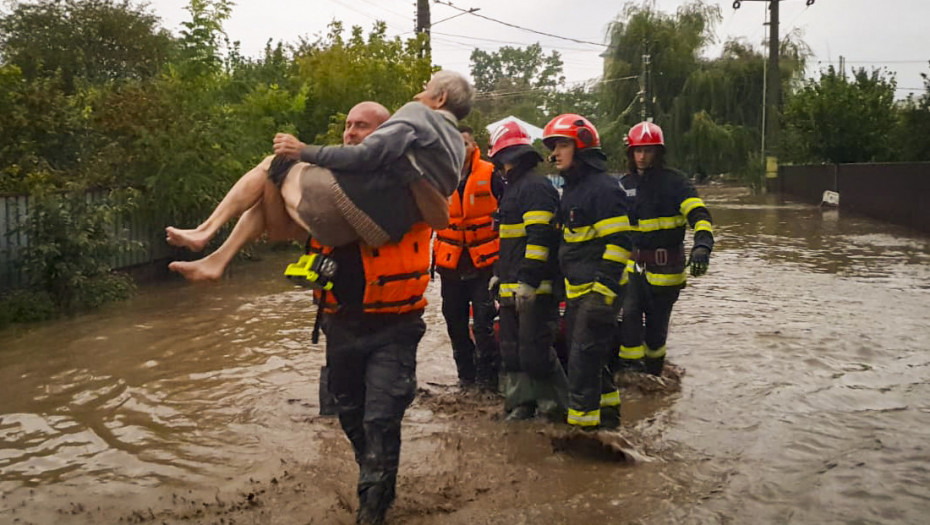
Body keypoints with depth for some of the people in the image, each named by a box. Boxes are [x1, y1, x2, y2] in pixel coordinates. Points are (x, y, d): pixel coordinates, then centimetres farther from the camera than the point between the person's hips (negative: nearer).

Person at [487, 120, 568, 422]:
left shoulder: (535, 186, -12)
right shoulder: (513, 187, 21)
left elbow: (540, 236, -21)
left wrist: (528, 280, -23)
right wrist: (500, 274, 26)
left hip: (535, 287, -11)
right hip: (513, 287, 11)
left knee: (534, 350, -8)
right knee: (512, 348, 12)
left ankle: (557, 404, 6)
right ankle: (521, 402, 21)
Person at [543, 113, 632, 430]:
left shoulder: (602, 187, -14)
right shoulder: (571, 188, 16)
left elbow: (618, 243, -20)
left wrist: (602, 292, -24)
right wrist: (564, 285, 22)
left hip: (599, 290, -10)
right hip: (576, 291, 10)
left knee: (584, 359, -7)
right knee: (586, 355, 18)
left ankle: (584, 422, 2)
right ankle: (607, 412, 33)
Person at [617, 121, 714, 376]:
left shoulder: (674, 181, -6)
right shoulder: (624, 185, 9)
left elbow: (699, 215, -18)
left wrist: (702, 246, -35)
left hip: (666, 267, -3)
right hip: (633, 263, 3)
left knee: (657, 324, 7)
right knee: (628, 313, -15)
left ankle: (654, 370, 28)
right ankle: (631, 366, -3)